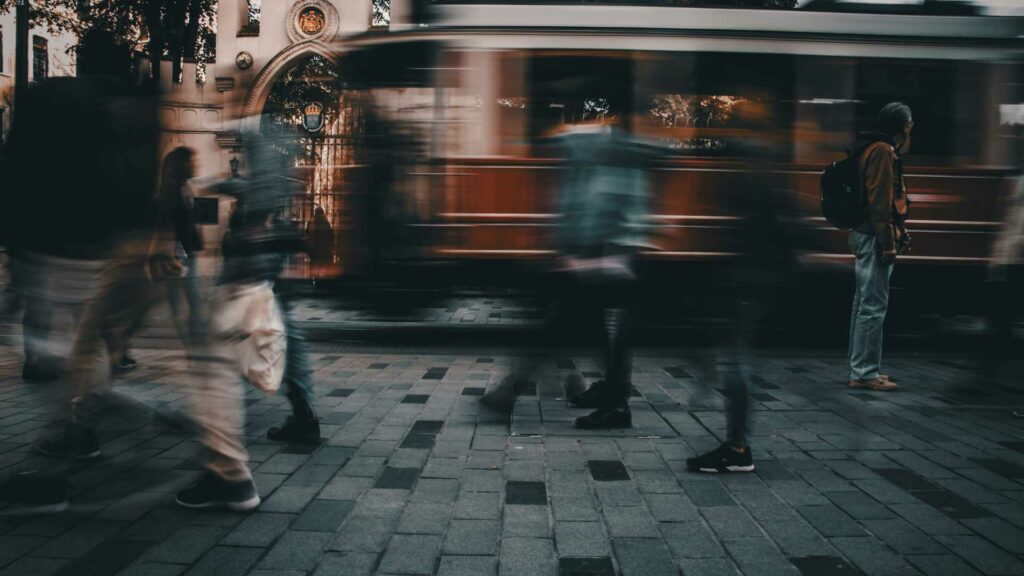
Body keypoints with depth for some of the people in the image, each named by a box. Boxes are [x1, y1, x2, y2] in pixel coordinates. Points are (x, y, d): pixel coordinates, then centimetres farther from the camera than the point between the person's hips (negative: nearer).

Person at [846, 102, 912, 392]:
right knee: (873, 305, -8)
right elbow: (880, 201, -19)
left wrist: (896, 235, 22)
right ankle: (864, 373, -6)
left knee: (865, 303, 13)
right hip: (875, 237, -11)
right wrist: (888, 243, -19)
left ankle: (860, 368, 20)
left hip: (866, 235, 11)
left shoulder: (877, 149, 18)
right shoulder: (883, 151, -13)